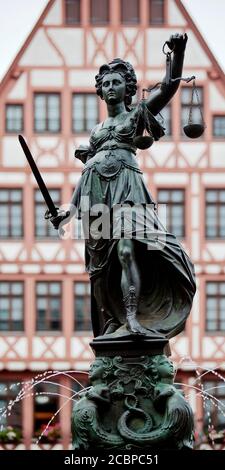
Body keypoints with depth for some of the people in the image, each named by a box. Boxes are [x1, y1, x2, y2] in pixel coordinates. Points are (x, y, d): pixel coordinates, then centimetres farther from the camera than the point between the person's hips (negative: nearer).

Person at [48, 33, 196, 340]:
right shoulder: (98, 128, 27)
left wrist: (178, 53, -18)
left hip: (125, 188, -6)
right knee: (100, 262, -1)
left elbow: (170, 86, -2)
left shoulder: (137, 114, 13)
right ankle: (112, 325, 2)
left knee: (126, 250, -23)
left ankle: (132, 319, -33)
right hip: (95, 194, 6)